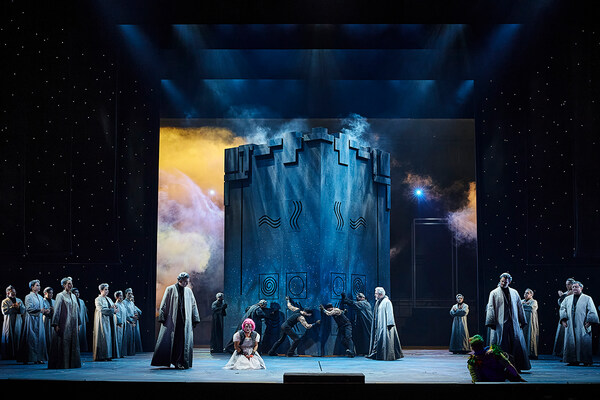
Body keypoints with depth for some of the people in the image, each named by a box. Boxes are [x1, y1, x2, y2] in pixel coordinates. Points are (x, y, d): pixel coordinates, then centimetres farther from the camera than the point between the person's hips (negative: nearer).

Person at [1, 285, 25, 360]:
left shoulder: (19, 300, 17)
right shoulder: (5, 301, 5)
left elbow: (23, 311, 9)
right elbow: (4, 311, -11)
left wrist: (19, 306, -10)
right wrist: (14, 307, -8)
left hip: (18, 323, 3)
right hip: (9, 323, -3)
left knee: (18, 338, -2)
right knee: (9, 339, -5)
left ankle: (17, 355, 0)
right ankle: (8, 356, -3)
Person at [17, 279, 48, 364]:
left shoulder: (40, 297, 16)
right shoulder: (28, 297, -5)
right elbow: (28, 308, -15)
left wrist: (45, 311, -4)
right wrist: (39, 310, -24)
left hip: (39, 320, 6)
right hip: (31, 319, -6)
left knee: (40, 337, 2)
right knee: (31, 339, -7)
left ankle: (39, 358, 4)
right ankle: (30, 358, -3)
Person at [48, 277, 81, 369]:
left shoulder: (74, 296, 15)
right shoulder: (60, 296, -4)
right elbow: (56, 310, -8)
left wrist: (78, 324, 15)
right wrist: (55, 324, -14)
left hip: (73, 325, 6)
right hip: (64, 325, -6)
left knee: (73, 344, 5)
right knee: (63, 344, -5)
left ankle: (72, 363, 11)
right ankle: (62, 364, 0)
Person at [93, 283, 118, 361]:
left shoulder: (109, 299, 18)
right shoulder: (98, 299, -4)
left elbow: (116, 308, 14)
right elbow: (102, 309, -17)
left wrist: (114, 307, -9)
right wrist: (112, 310, -15)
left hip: (110, 321, 7)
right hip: (103, 321, -7)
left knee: (110, 337, 3)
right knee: (103, 337, -9)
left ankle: (108, 356, 5)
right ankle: (101, 356, -5)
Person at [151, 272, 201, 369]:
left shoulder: (189, 291, 12)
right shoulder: (170, 289, 1)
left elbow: (193, 305, 15)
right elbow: (164, 304, 0)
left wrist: (195, 320, 10)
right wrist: (162, 318, -6)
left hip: (185, 321, 3)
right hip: (172, 320, -3)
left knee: (184, 342, -1)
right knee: (167, 341, -4)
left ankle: (182, 363, 4)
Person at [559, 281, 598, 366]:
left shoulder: (587, 298, 5)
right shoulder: (567, 298, 17)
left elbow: (592, 311, -1)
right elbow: (562, 308, 12)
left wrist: (589, 321, -12)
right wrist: (563, 320, -2)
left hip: (582, 326, -4)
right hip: (570, 326, 4)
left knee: (584, 342, -7)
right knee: (570, 342, 0)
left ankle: (586, 361, 0)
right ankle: (573, 361, 6)